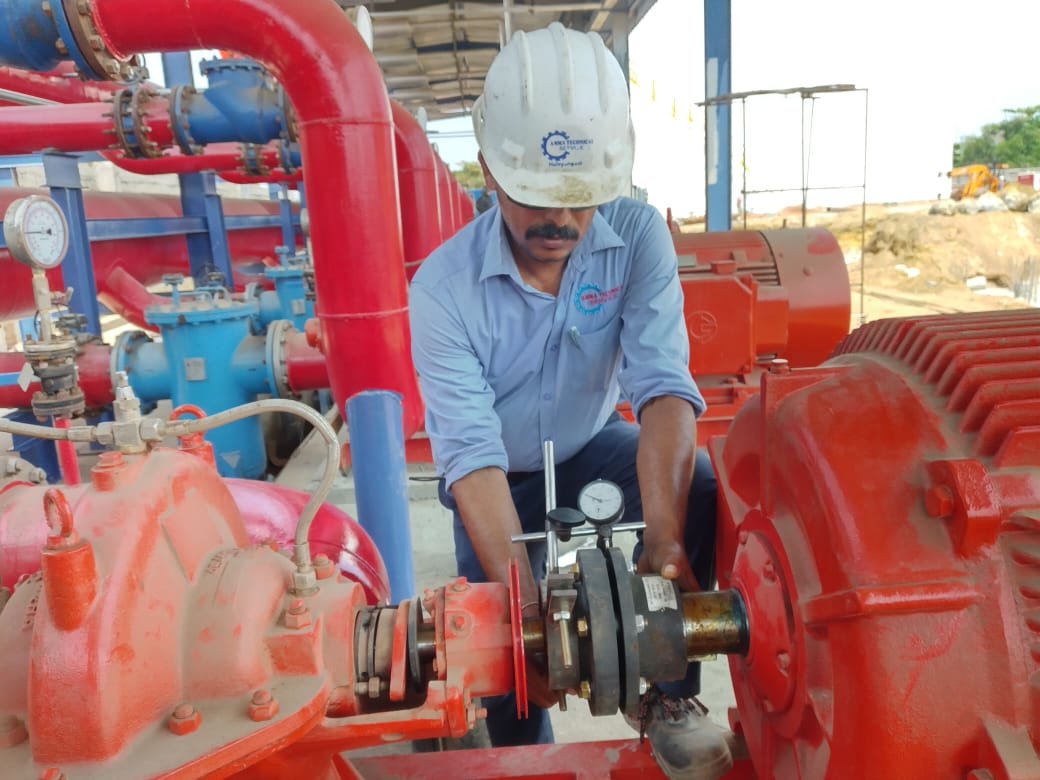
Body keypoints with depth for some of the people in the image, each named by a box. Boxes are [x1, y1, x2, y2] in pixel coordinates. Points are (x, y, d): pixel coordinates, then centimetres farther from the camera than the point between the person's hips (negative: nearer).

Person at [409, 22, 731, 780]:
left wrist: (663, 538, -44)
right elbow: (473, 455, -33)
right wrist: (523, 602, -42)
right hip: (502, 478, -1)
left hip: (595, 445, 2)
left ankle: (670, 697, -7)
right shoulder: (445, 286, -28)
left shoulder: (638, 236, -21)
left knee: (699, 488, -27)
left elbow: (663, 385, -30)